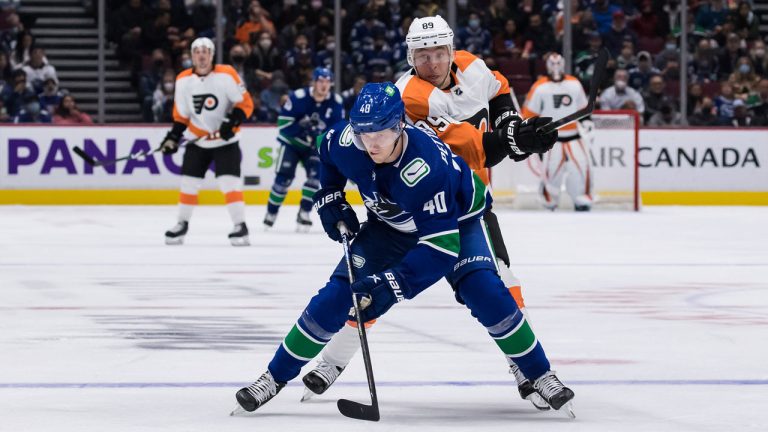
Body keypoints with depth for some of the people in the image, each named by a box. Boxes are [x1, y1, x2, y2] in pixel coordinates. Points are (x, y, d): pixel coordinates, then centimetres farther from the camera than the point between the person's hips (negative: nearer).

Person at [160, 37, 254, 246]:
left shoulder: (226, 75, -15)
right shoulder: (183, 80, -2)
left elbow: (245, 103, -11)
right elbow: (181, 115, 8)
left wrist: (232, 122, -25)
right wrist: (173, 137, -3)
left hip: (226, 140, -4)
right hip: (197, 140, 4)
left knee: (229, 182, -15)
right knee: (188, 182, 6)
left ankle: (240, 226, -11)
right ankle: (182, 224, 21)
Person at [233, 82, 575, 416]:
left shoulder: (427, 169, -43)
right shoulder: (347, 141, -27)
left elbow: (442, 246, -45)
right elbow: (327, 150, 2)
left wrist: (390, 285, -49)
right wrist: (329, 198, -4)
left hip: (454, 220, -4)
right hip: (391, 224, 4)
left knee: (485, 293, -25)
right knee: (337, 296, -9)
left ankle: (540, 377, -9)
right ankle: (275, 377, 2)